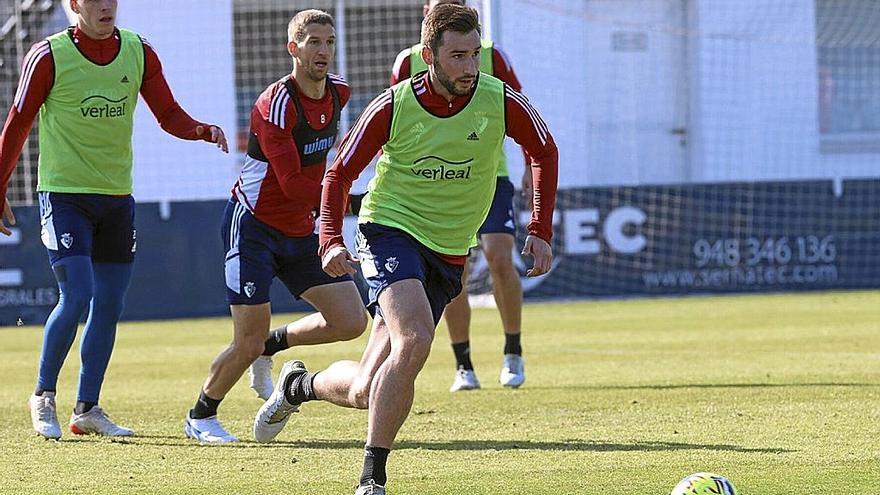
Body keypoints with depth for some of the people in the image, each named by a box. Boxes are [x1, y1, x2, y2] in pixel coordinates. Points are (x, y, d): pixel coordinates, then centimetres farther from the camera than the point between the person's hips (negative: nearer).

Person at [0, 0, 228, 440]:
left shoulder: (139, 53, 3)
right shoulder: (48, 56, -9)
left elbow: (169, 116, 3)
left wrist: (203, 131, -18)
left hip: (116, 197, 5)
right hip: (63, 193, -5)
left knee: (109, 305, 5)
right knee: (77, 296, -15)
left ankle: (87, 409, 16)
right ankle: (43, 396, 5)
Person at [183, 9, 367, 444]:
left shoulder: (338, 91, 2)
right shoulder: (276, 103, -22)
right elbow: (293, 186, -26)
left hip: (300, 229, 7)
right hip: (253, 225, -7)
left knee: (351, 321, -3)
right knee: (248, 343, -8)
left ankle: (274, 344, 21)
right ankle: (200, 417, 16)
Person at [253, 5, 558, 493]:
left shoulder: (500, 101, -9)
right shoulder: (394, 106, -12)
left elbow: (544, 152, 10)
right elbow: (340, 173, -1)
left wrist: (540, 231, 2)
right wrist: (331, 241, -15)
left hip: (449, 253, 3)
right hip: (392, 229, -3)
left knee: (365, 392, 2)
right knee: (413, 340, -31)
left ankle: (299, 385, 36)